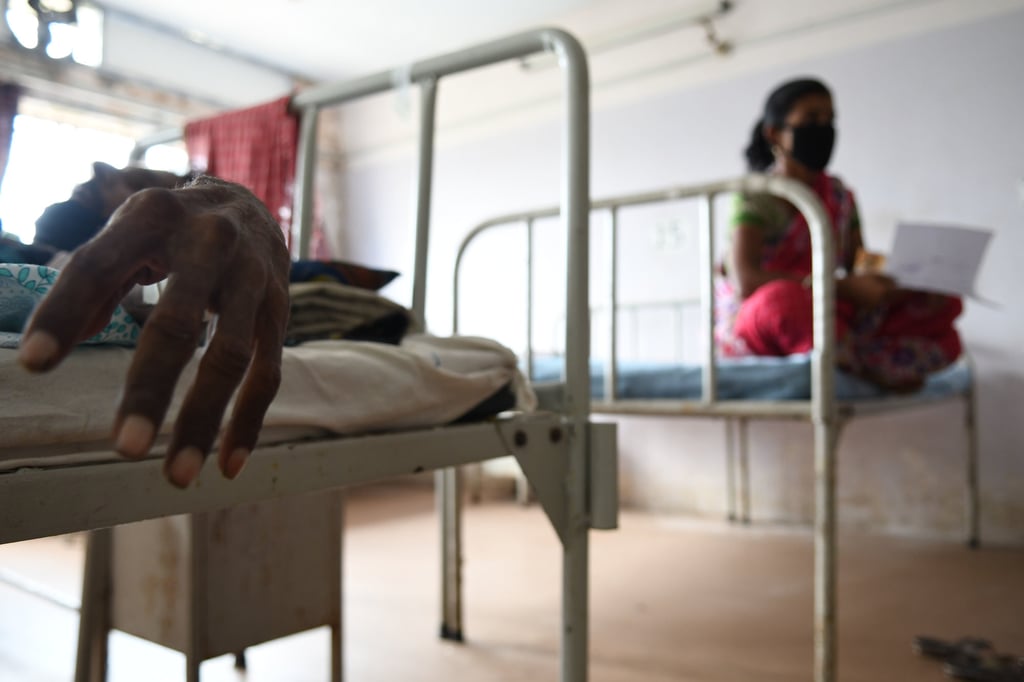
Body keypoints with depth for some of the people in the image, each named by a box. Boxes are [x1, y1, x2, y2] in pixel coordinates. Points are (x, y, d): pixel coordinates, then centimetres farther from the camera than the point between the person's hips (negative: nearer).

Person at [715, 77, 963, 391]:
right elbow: (744, 282, -24)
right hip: (750, 324, -6)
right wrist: (844, 287, -29)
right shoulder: (757, 196, -8)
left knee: (945, 304, -4)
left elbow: (860, 267, 12)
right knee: (783, 298, -41)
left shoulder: (840, 196, 14)